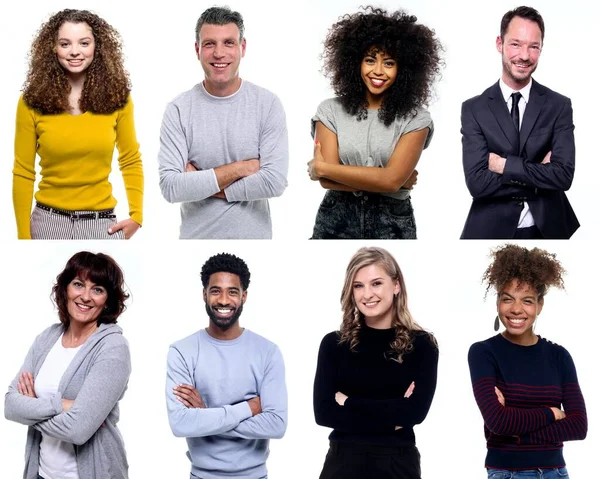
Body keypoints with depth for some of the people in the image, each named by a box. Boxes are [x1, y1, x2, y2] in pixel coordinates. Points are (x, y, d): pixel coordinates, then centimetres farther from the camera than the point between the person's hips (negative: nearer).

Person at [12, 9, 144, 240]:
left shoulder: (116, 98, 0)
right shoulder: (33, 102, -3)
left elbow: (131, 161, 11)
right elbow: (23, 173, -1)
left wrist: (136, 215, 2)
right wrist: (24, 235, -2)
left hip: (101, 223, 1)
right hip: (49, 221, -1)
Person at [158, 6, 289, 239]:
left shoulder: (268, 104, -7)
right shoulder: (179, 109, -7)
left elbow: (275, 181, -16)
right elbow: (170, 187, -15)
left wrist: (199, 185, -14)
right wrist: (239, 168, -17)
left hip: (253, 234, 0)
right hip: (196, 234, 0)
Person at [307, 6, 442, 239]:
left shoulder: (416, 118, -5)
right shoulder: (330, 110, -2)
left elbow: (391, 179, -16)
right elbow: (327, 181, -9)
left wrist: (321, 168, -10)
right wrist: (380, 180, -13)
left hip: (391, 223, -1)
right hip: (336, 220, 1)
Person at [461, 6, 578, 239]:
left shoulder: (559, 106, -3)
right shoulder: (474, 109, -6)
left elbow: (564, 175, -15)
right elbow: (477, 182, -16)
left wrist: (504, 165, -17)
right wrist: (540, 172, -16)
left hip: (546, 229, 1)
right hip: (490, 230, -1)